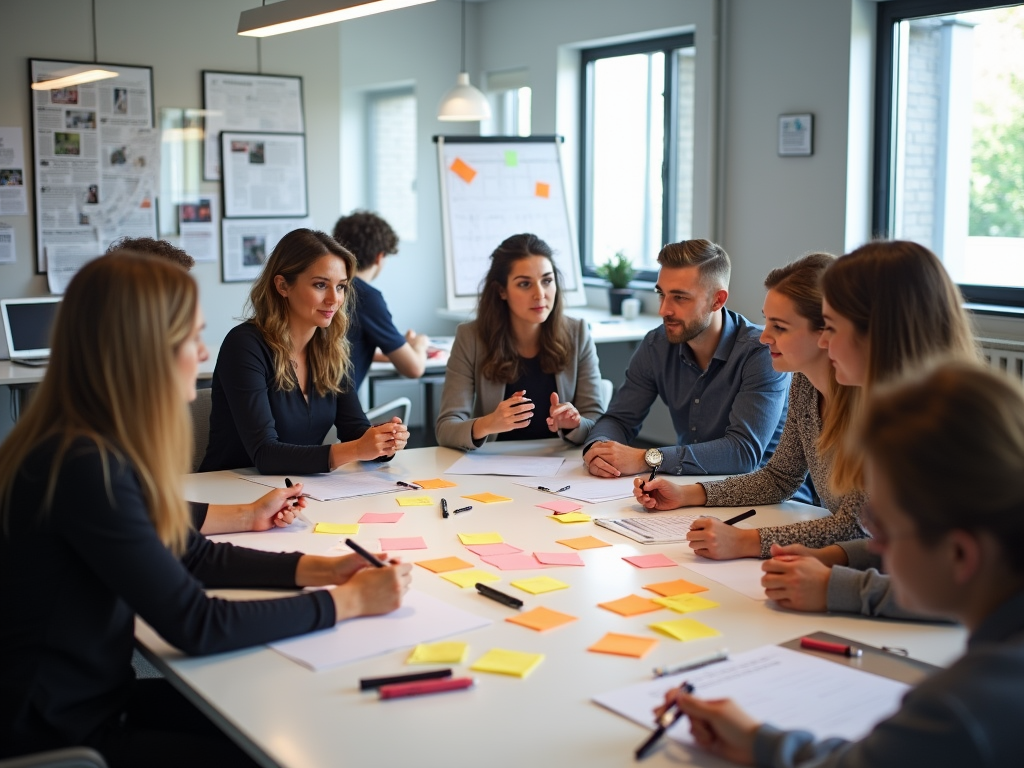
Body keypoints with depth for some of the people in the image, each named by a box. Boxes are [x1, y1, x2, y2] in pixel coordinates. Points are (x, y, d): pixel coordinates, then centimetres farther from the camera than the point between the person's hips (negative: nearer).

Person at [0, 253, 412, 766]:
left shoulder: (105, 448, 1)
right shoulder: (84, 467, -28)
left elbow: (193, 555, 11)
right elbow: (197, 626, -25)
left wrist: (317, 569, 0)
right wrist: (348, 601, -16)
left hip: (101, 698, 8)